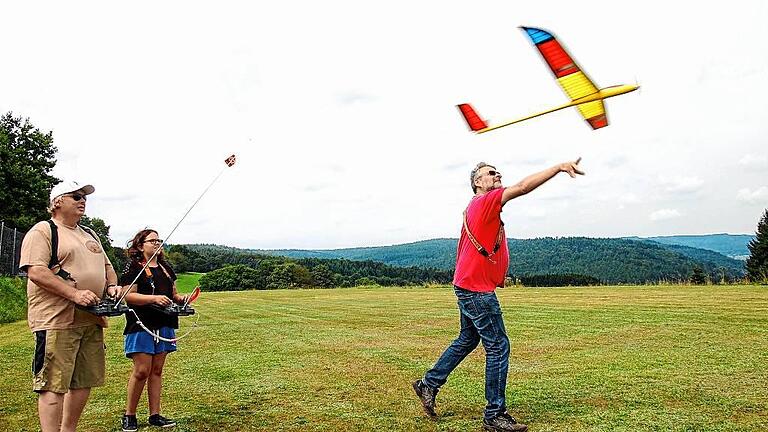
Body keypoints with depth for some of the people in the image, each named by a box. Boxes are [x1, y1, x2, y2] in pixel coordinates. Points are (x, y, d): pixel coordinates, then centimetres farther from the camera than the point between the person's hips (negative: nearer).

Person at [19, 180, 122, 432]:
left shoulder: (90, 235, 22)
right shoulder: (42, 231, -3)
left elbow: (107, 266, 27)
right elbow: (35, 271, -15)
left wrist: (112, 286, 5)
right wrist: (75, 294, -22)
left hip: (91, 321, 8)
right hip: (56, 321, -8)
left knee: (84, 383, 12)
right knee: (53, 385, -7)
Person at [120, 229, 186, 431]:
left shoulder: (166, 268, 17)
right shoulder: (134, 267, -4)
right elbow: (129, 295, -12)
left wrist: (180, 298, 2)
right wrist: (154, 298, -23)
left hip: (163, 325, 6)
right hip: (141, 324, -6)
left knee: (157, 370, 8)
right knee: (142, 370, -7)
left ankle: (155, 414, 14)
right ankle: (129, 415, 10)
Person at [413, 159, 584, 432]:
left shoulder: (477, 207, 18)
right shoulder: (485, 202, -12)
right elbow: (523, 187, -24)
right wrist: (558, 167, -26)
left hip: (468, 286, 10)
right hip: (477, 289, -10)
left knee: (467, 340, 21)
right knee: (498, 346, -5)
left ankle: (428, 385, 29)